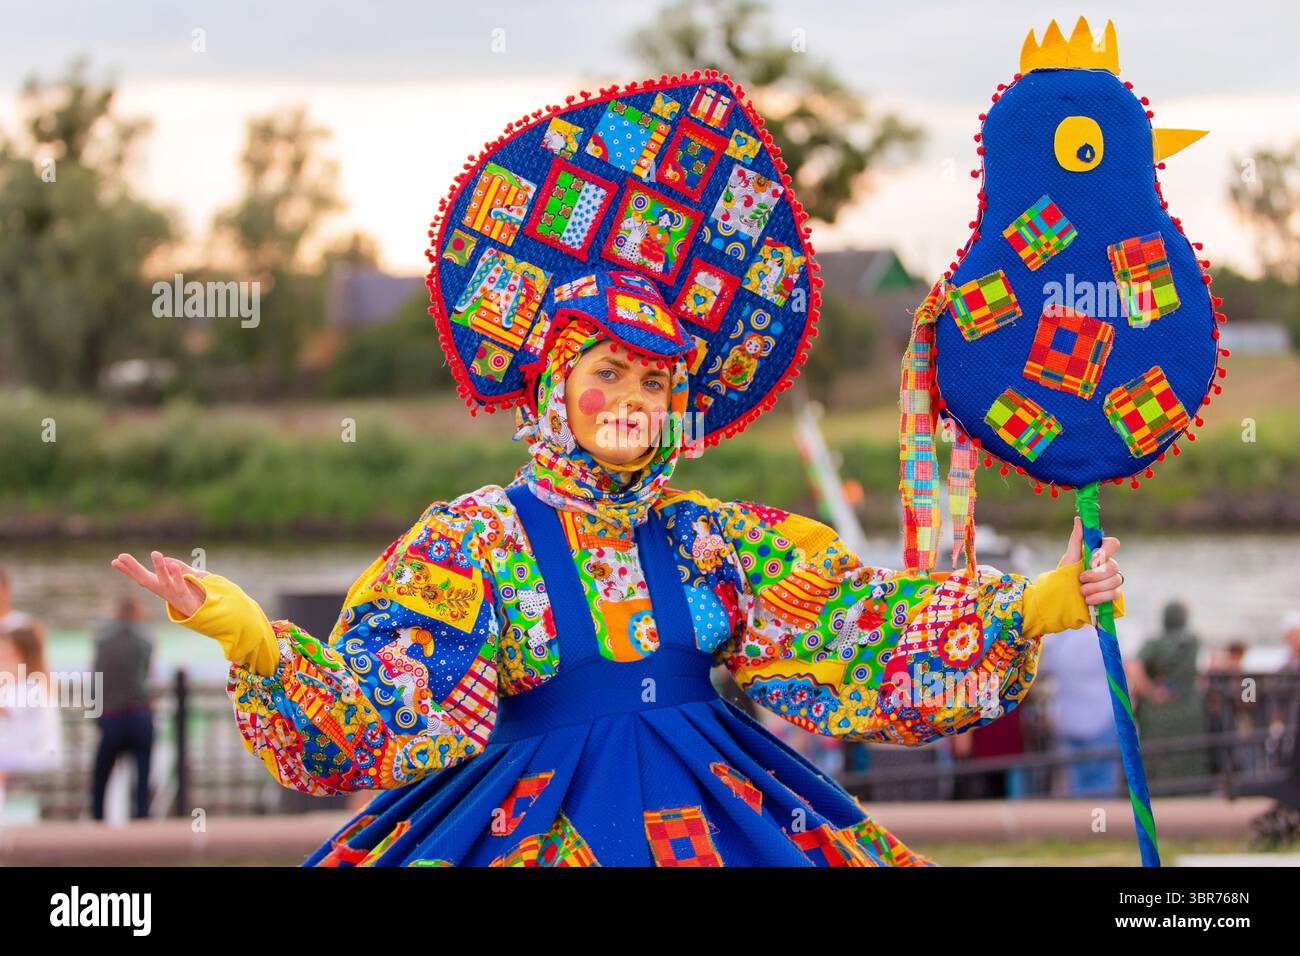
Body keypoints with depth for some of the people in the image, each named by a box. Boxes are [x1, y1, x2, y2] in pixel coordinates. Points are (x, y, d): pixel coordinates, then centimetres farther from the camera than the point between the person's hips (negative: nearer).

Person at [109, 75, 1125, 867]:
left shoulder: (709, 536, 9)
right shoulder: (475, 538, -3)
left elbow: (865, 623, 6)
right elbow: (371, 701, -12)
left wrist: (1040, 603, -2)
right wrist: (249, 636, -30)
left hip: (714, 815, 4)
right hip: (541, 820, -4)